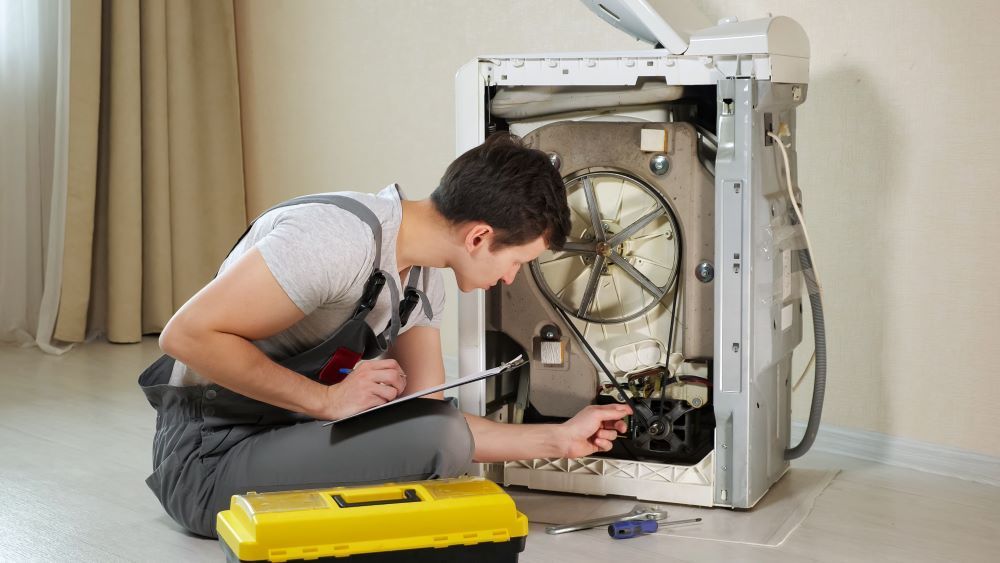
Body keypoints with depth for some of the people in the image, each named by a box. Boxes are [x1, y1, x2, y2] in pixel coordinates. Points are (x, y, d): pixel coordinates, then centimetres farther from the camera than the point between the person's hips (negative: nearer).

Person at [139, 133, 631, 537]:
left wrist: (561, 439, 5)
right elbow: (188, 333, -26)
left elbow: (429, 420, 5)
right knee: (438, 437, -24)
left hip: (284, 431, 9)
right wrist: (328, 401, -23)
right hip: (211, 455, -9)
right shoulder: (338, 238, -25)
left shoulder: (422, 282, 4)